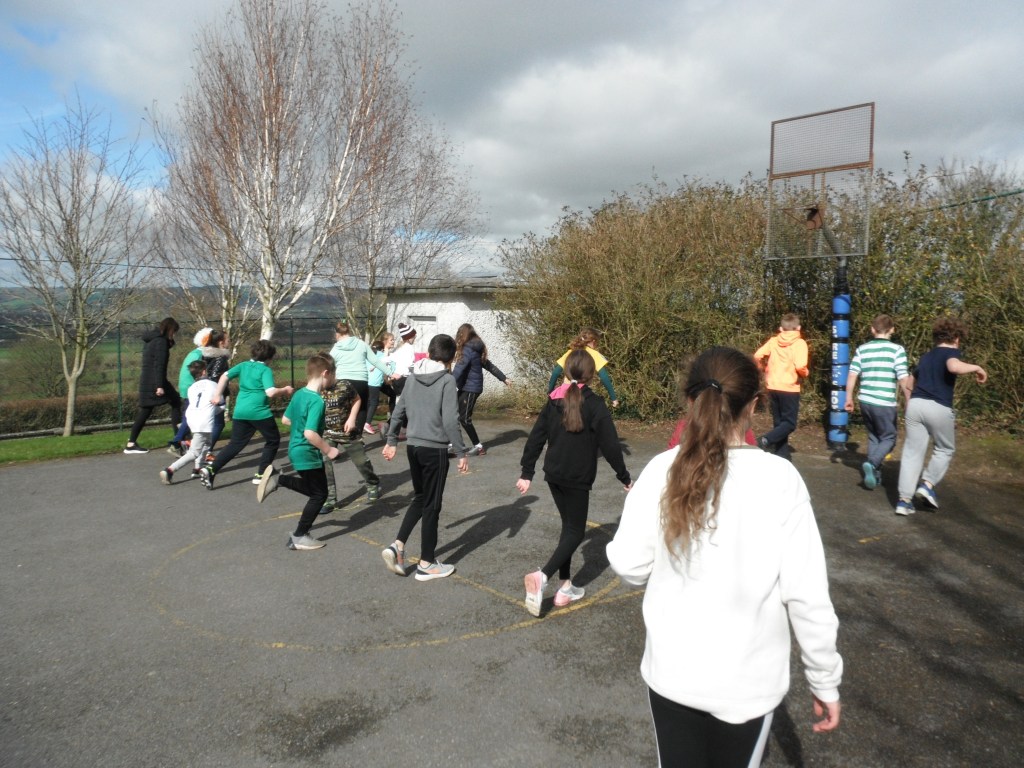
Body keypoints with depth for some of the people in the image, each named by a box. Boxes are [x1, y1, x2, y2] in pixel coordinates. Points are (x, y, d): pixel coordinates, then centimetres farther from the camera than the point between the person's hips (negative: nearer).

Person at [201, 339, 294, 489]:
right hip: (259, 412, -6)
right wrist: (285, 390, -3)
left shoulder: (243, 365, 11)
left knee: (235, 444, 13)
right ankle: (260, 475, 12)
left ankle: (211, 470, -4)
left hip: (240, 412, 6)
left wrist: (218, 395, 17)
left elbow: (224, 376, 11)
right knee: (273, 440, 14)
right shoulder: (266, 370, -7)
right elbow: (270, 392, -19)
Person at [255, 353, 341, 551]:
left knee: (311, 488, 26)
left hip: (295, 450, 9)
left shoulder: (299, 394, 4)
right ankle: (299, 537, 11)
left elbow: (285, 419, 15)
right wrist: (328, 450, -19)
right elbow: (310, 434, -31)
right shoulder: (317, 401, -24)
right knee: (319, 494, 6)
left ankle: (277, 478, 14)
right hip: (308, 454, -9)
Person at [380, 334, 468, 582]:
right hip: (435, 449, -6)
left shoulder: (413, 377, 6)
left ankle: (397, 545, 9)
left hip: (413, 446, 6)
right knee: (432, 505, 5)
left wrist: (391, 441, 21)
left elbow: (398, 411, 10)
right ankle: (427, 564, 14)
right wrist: (461, 453, -10)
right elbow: (450, 421, -17)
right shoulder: (447, 380, -12)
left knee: (420, 499, 21)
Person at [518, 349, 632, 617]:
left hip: (553, 475, 6)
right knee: (576, 531, 4)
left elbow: (536, 438, 5)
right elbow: (610, 445, -12)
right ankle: (542, 576, -16)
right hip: (578, 479, -6)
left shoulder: (554, 400, 4)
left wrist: (526, 473, 10)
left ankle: (565, 588, 20)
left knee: (568, 526, 18)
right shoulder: (594, 404, -12)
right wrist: (624, 477, -1)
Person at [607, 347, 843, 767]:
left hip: (670, 673, 2)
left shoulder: (661, 470, -12)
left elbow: (628, 564, -8)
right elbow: (806, 594, -14)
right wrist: (825, 680, -1)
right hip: (745, 681, -1)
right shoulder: (778, 479, -17)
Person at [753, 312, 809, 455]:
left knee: (778, 423, 13)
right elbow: (800, 366, -20)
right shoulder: (799, 343, -9)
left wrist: (766, 368, 12)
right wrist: (805, 374, 1)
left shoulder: (773, 341, 3)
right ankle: (766, 440, -21)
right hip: (790, 388, -5)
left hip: (773, 387, 5)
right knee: (790, 423, 3)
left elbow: (757, 356, -6)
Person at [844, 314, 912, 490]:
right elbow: (903, 380, -9)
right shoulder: (897, 350, -6)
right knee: (889, 438, 11)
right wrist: (909, 402, -1)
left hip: (866, 401, 4)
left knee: (873, 437, 19)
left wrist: (849, 398, 9)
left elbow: (852, 375, 1)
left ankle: (875, 474, 17)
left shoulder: (862, 349, 5)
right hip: (885, 403, -4)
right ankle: (871, 464, -13)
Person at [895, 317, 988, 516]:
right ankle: (927, 484, 4)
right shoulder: (951, 352, 2)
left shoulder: (926, 356, 22)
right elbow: (954, 367, -24)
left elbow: (910, 384, 27)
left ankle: (904, 500, 0)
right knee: (945, 449, 18)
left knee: (912, 452, 5)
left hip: (915, 405, 5)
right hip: (939, 408, -5)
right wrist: (977, 368, -8)